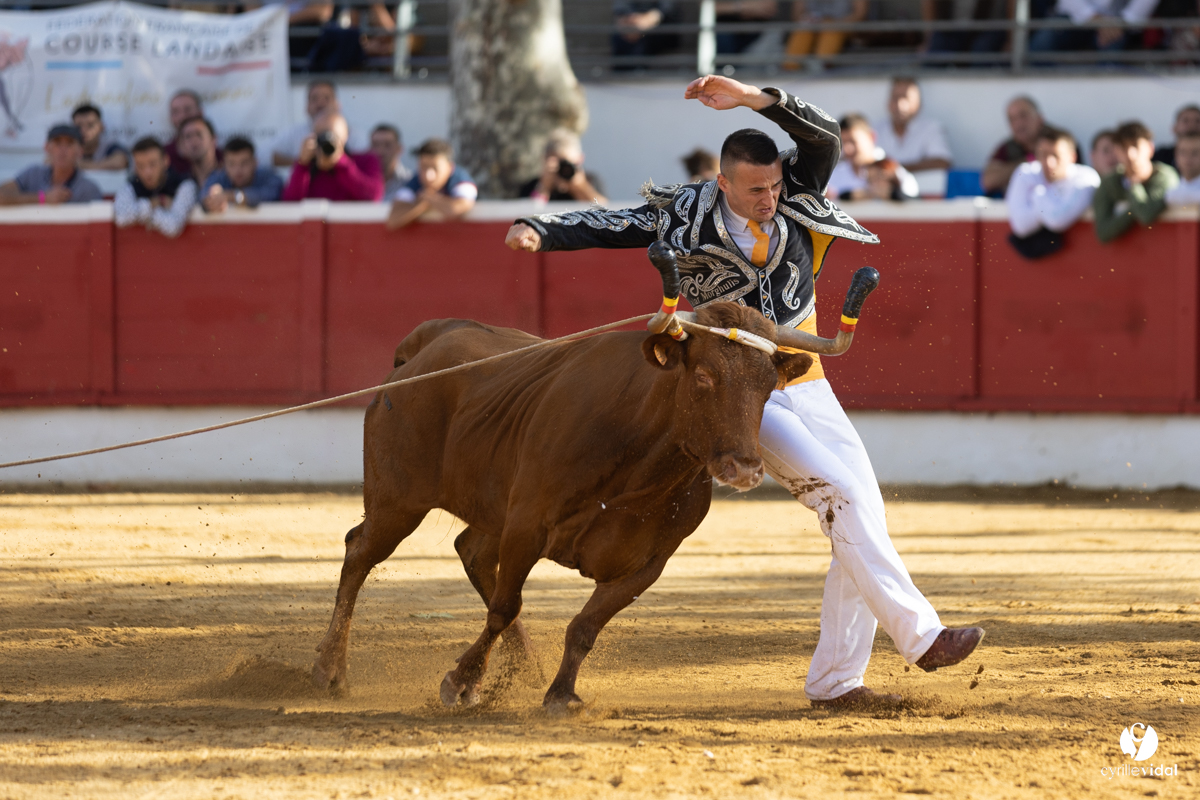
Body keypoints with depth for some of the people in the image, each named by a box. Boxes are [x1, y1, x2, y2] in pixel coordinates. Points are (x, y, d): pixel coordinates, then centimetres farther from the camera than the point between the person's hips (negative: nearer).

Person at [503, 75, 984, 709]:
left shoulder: (792, 200, -2)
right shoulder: (690, 216, -9)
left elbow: (825, 139, -16)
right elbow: (608, 226, -9)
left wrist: (753, 99, -26)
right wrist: (539, 230, -24)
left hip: (805, 384, 5)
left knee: (860, 515, 0)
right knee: (839, 492, -20)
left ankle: (835, 680, 5)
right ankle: (919, 633, -20)